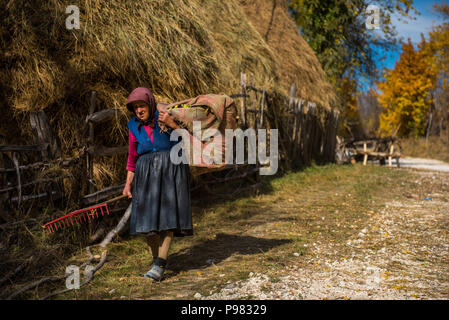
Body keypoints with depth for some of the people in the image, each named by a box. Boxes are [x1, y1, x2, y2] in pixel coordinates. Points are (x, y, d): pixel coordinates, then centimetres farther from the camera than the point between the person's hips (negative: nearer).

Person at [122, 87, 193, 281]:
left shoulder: (165, 116, -1)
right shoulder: (134, 126, 8)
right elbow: (132, 156, 14)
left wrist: (172, 124, -17)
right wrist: (128, 183, 8)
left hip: (171, 171, -3)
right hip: (147, 174, 4)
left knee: (167, 214, -11)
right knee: (148, 216, 0)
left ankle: (160, 265, -12)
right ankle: (156, 261, 13)